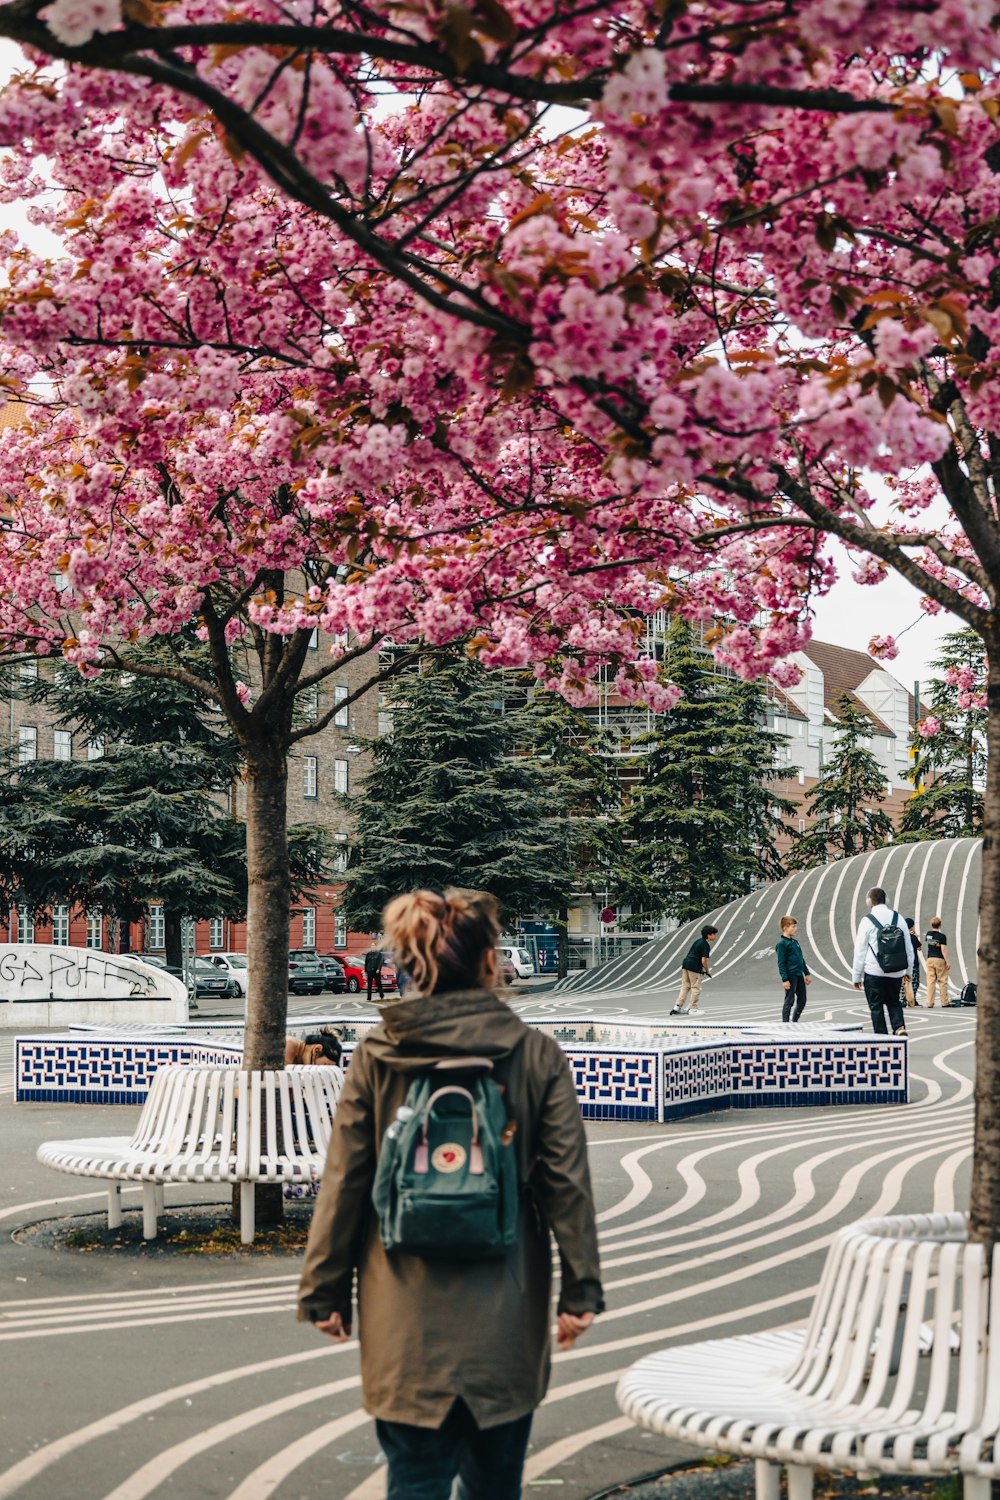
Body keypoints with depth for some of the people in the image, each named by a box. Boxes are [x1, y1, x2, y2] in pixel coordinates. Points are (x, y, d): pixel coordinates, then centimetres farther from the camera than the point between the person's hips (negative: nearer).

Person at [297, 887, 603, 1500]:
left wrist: (325, 1290, 6)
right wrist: (581, 1290, 3)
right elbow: (567, 1181, -4)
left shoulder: (376, 1056, -4)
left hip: (404, 1314, 0)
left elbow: (344, 1179, -2)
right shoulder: (539, 1056, -5)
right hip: (505, 1312, 0)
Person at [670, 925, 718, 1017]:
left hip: (685, 963, 9)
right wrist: (707, 971, 0)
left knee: (685, 986, 12)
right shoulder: (706, 945, -11)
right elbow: (703, 961, -16)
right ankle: (693, 1009, 6)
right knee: (696, 988, 2)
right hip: (694, 967, -9)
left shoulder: (698, 941, 16)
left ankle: (678, 1007, 9)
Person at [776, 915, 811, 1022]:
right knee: (789, 1001, -5)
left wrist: (807, 973, 20)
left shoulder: (795, 941, 15)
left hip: (799, 975, 8)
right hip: (790, 976, -8)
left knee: (802, 1001, 11)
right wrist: (785, 979, -19)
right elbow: (781, 963, -14)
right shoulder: (781, 944, -10)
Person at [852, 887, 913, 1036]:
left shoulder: (867, 921, -7)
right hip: (896, 972, 4)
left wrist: (856, 976, 2)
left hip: (874, 972, -4)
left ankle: (881, 1035, 3)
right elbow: (908, 947, 12)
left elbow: (860, 951, -4)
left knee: (876, 1006, 5)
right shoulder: (898, 918, 6)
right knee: (893, 1002, 18)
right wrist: (909, 970, 22)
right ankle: (899, 1026, -4)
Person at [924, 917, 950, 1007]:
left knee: (930, 981, 3)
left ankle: (930, 1002, -2)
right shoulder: (942, 936, -12)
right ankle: (944, 1002, 7)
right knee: (942, 981, 4)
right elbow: (943, 949, -15)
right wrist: (947, 961, -12)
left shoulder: (928, 934, 3)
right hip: (940, 959, -4)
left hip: (930, 959, 4)